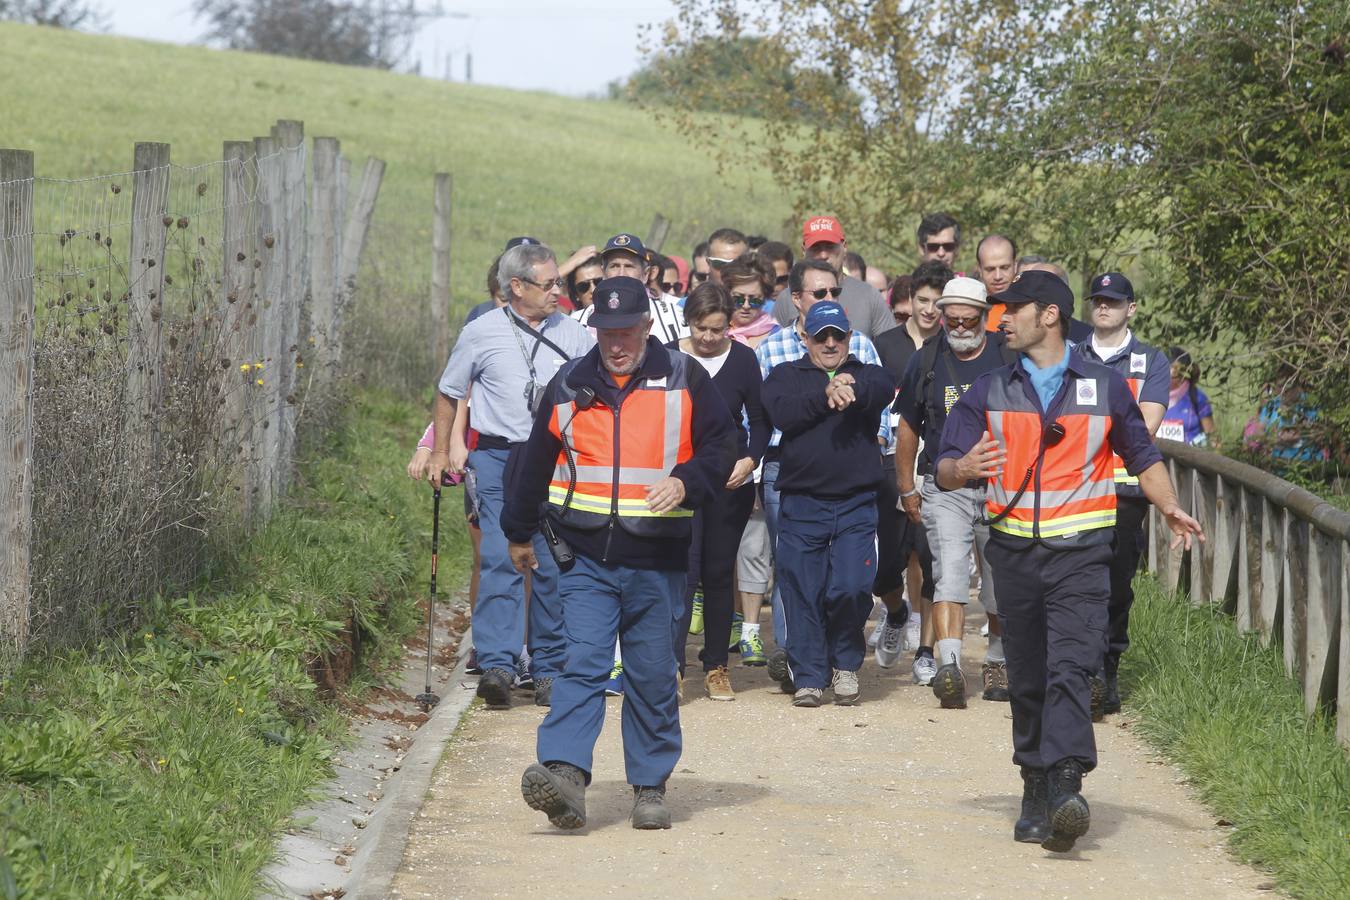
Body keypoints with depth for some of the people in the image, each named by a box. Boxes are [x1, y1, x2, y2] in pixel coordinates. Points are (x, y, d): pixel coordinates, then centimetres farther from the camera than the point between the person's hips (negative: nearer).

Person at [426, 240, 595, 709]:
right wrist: (442, 452, 14)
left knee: (554, 566, 1)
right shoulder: (481, 333, 2)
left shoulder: (572, 334, 6)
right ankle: (497, 665, -21)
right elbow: (449, 393, 14)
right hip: (498, 458, -2)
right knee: (500, 561, -15)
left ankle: (549, 669, 10)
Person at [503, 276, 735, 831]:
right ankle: (566, 775, -24)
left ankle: (651, 788, 15)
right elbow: (536, 463, 20)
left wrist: (684, 483, -15)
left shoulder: (684, 380, 4)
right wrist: (519, 533, 27)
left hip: (657, 560, 0)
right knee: (583, 665, -12)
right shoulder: (569, 386, 9)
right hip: (585, 557, 0)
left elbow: (720, 448, 5)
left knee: (653, 676, 5)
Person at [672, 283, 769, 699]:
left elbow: (760, 420, 6)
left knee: (719, 572, 7)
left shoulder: (743, 360, 1)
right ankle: (672, 664, -13)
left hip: (730, 482, 2)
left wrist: (750, 459, -11)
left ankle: (716, 667, 15)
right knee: (684, 569, -11)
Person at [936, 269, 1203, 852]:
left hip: (1081, 550, -3)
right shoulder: (989, 394, 11)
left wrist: (1169, 508, -2)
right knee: (1027, 680, 6)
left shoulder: (1105, 388, 7)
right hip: (1014, 552, 3)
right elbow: (944, 470, 5)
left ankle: (1065, 789, -30)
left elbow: (1143, 457, 15)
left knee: (1070, 669, -18)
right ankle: (1035, 797, 17)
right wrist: (964, 468, -18)